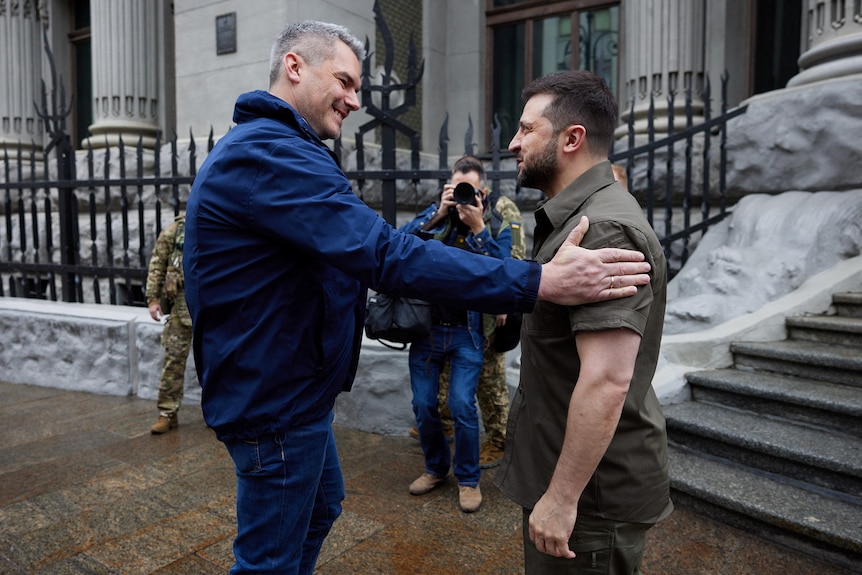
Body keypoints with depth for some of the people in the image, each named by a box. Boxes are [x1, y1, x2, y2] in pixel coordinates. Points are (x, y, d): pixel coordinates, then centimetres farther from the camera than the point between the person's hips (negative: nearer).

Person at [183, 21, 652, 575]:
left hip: (289, 387, 11)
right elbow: (387, 254, -34)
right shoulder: (269, 152, -24)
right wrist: (539, 282, -32)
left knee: (322, 503, 27)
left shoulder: (267, 149, 13)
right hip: (274, 399, -11)